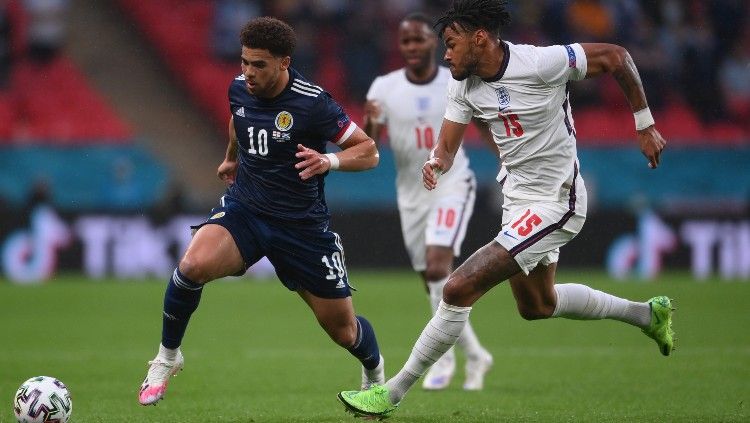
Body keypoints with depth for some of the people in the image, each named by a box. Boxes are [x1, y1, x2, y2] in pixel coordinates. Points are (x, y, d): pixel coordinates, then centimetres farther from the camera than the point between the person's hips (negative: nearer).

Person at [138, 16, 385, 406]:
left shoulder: (312, 103, -19)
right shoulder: (239, 89, -3)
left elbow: (369, 152, -13)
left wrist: (330, 161, -31)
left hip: (302, 225, -3)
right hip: (243, 209, 3)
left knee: (342, 328, 6)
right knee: (193, 265, -29)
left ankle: (374, 372, 42)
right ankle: (167, 357, -7)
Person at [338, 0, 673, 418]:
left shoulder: (539, 64, -24)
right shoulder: (465, 86, -3)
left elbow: (616, 57, -15)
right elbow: (448, 145, 0)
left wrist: (645, 125, -8)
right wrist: (436, 163, -25)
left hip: (553, 204, -9)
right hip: (517, 197, 9)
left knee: (459, 289, -18)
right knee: (536, 305, 28)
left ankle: (393, 393, -9)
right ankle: (648, 313, 46)